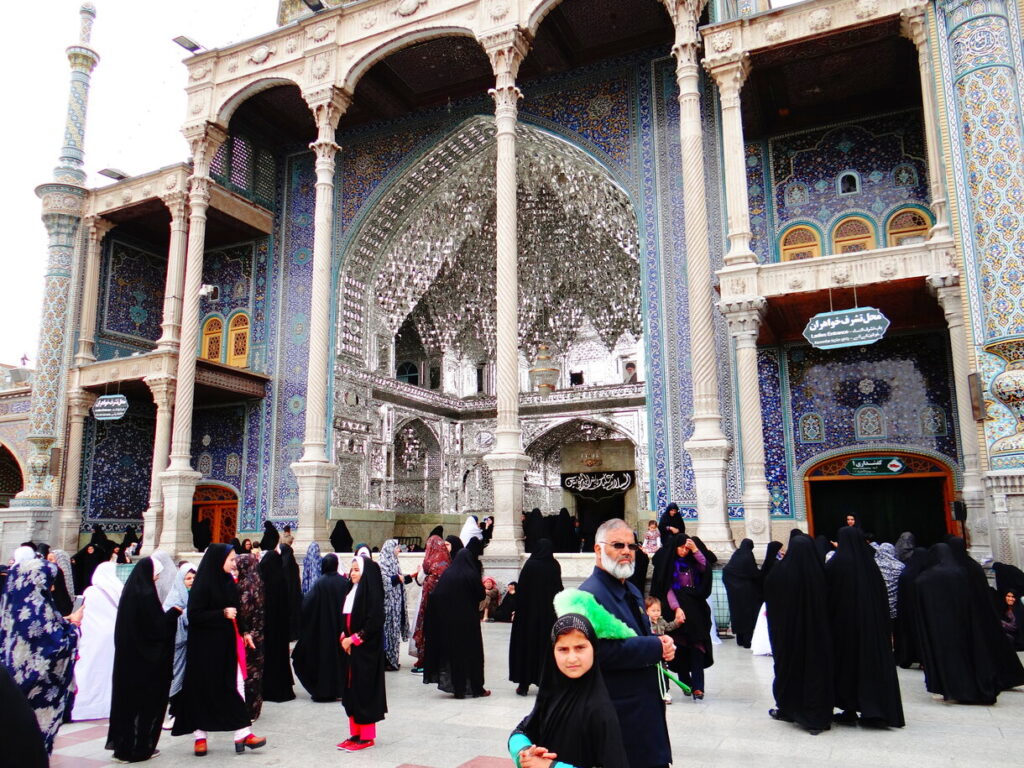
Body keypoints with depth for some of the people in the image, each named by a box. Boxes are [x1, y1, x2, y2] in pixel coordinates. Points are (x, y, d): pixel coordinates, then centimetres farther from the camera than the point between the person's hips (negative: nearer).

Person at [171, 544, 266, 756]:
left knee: (236, 685, 3)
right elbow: (194, 615, -17)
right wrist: (222, 614, -20)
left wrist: (244, 631, 10)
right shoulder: (203, 584, -13)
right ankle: (200, 736, 19)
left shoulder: (228, 582, 9)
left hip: (227, 643, 7)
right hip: (206, 645, -7)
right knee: (205, 689, 5)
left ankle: (242, 733, 5)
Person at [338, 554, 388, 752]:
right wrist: (343, 638, 1)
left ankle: (367, 737, 7)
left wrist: (354, 639, -16)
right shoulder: (351, 591, 12)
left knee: (364, 690, -2)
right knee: (350, 691, 10)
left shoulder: (371, 592, -13)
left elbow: (375, 621, -18)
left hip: (366, 649, -8)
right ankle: (355, 733, 20)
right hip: (349, 648, 8)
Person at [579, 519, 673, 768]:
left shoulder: (632, 592, 14)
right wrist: (656, 647, -19)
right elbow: (602, 651, -29)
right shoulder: (590, 594, -19)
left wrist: (663, 644, -1)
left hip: (648, 706, 9)